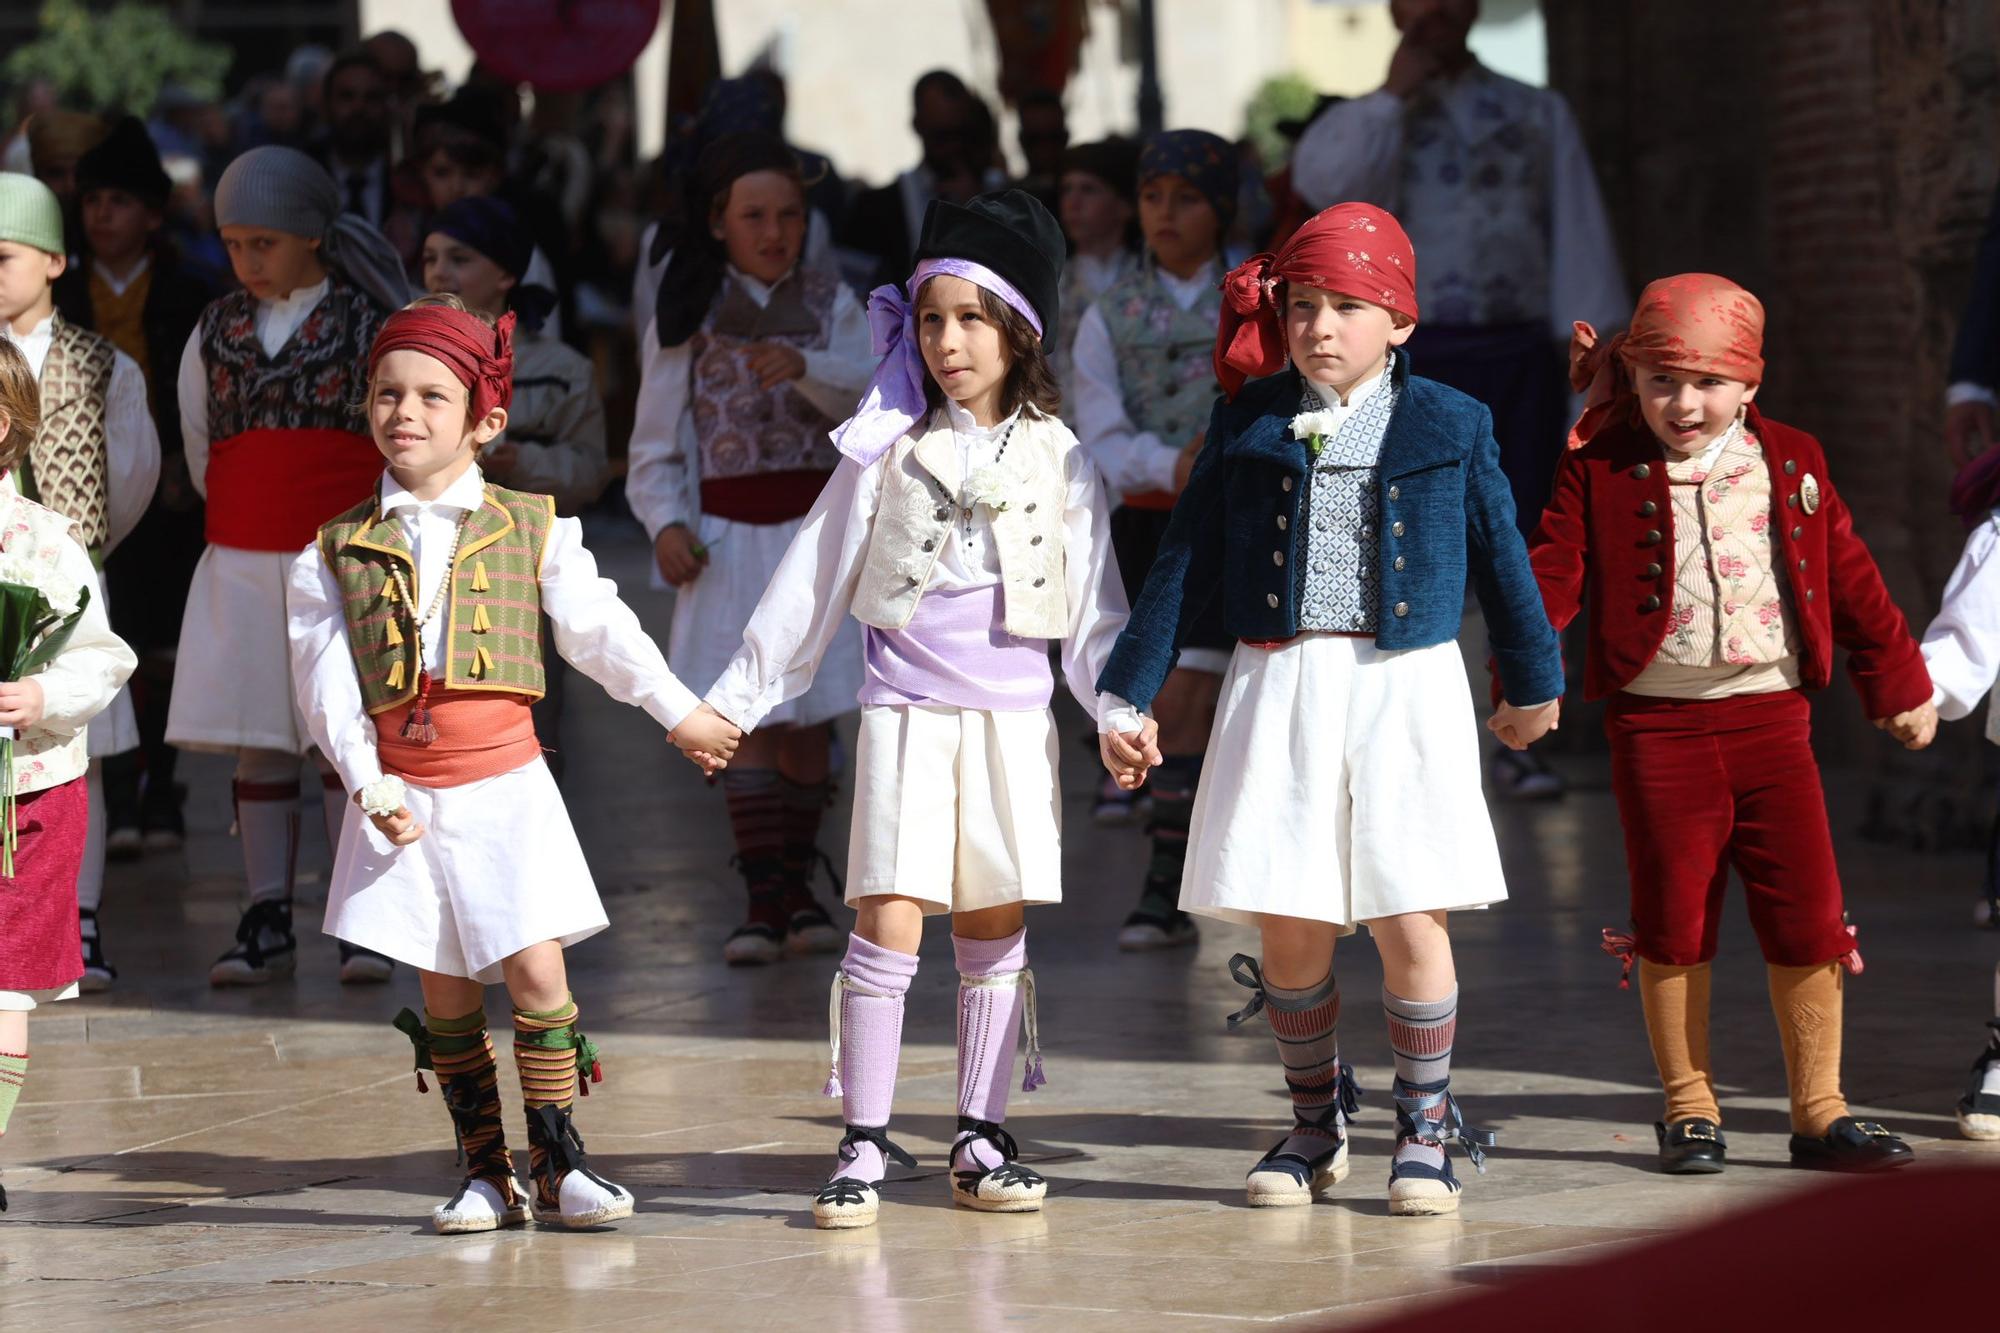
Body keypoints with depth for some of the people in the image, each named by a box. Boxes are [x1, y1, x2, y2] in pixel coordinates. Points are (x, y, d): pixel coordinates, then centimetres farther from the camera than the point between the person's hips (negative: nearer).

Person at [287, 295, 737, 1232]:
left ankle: (559, 1164, 1)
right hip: (401, 794, 1)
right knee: (445, 994, 4)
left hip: (505, 786, -1)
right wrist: (369, 786, -10)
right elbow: (326, 687, 0)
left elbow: (600, 630, 12)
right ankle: (486, 1173, 11)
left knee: (537, 972, -8)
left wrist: (681, 713, 15)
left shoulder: (533, 530, 4)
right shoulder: (337, 552, 5)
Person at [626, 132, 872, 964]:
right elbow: (655, 445, 5)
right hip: (730, 538, -1)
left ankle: (798, 888, 16)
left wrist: (806, 369, -27)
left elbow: (871, 398, -10)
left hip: (818, 532, 1)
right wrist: (667, 522, -11)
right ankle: (763, 902, -9)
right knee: (749, 716, -8)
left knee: (810, 718, 4)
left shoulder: (829, 306, 6)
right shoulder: (685, 318, 5)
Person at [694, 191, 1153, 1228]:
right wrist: (737, 700, 6)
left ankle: (980, 1142, 14)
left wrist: (1118, 710, 1)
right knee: (888, 924, -9)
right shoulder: (886, 452, 3)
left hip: (1015, 716, 2)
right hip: (906, 711, -2)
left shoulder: (1059, 461, 6)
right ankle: (861, 1148, -7)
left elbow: (1092, 602, 12)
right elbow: (809, 585, 7)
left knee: (995, 936, 6)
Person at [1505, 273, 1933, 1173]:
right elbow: (1551, 574, -4)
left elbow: (1850, 578, 16)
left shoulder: (1790, 465, 8)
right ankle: (1688, 1110, 15)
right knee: (1673, 915, 4)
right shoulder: (1599, 472, 1)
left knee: (1808, 912, -1)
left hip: (1772, 718, 2)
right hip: (1657, 722, -2)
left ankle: (1819, 1111, 8)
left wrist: (1898, 684, 20)